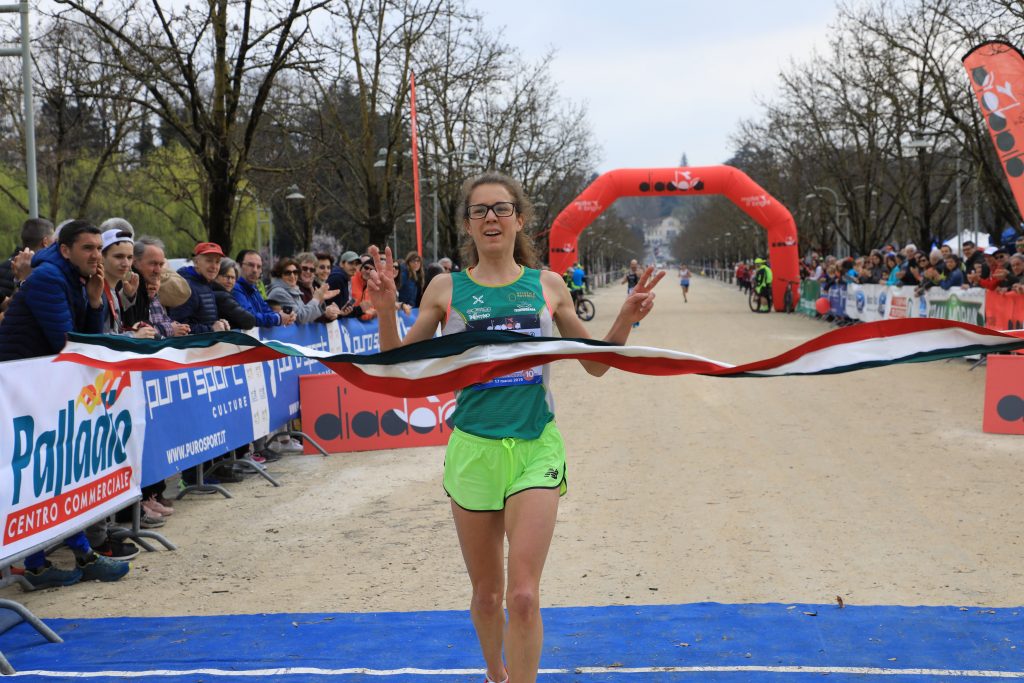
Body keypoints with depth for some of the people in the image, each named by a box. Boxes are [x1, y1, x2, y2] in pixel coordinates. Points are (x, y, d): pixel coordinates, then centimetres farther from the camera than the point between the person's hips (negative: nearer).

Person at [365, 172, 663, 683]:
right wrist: (386, 310, -13)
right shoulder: (447, 289, 1)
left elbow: (596, 364, 12)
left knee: (523, 597, -11)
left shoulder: (548, 286, 3)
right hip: (473, 449, 1)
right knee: (486, 595, 13)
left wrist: (626, 319, -4)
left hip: (536, 449, 0)